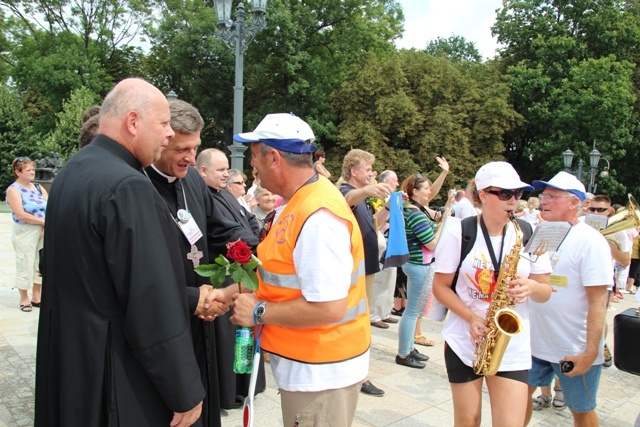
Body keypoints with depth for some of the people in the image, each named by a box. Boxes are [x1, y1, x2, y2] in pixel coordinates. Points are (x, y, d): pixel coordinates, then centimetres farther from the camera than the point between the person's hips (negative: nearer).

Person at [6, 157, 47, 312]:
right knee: (25, 265, 2)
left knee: (41, 265, 10)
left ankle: (36, 297, 22)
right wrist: (44, 221, -14)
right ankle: (24, 298, 17)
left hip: (43, 232, 5)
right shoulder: (13, 190, -7)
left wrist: (47, 227, -13)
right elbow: (21, 215, -17)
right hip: (24, 233, -5)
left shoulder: (38, 187, 9)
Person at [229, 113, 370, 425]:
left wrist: (258, 312, -19)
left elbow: (328, 308, -30)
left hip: (320, 371, -9)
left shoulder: (318, 217, -26)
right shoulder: (296, 203, 5)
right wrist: (252, 296, 1)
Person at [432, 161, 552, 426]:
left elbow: (545, 292, 4)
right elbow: (440, 286, -3)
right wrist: (471, 317, -18)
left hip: (513, 347, 2)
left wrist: (531, 287, -19)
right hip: (465, 342, -1)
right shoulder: (458, 232, -8)